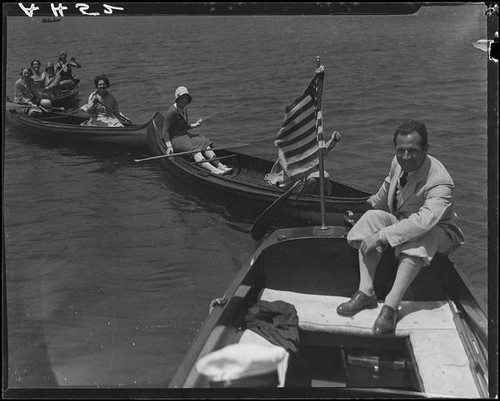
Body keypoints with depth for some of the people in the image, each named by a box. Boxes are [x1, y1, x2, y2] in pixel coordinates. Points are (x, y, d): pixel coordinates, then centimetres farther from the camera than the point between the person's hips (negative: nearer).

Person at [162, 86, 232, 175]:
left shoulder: (184, 109, 12)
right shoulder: (172, 111, -16)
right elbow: (165, 131, -17)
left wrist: (195, 125, 9)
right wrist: (169, 146, -26)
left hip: (185, 135, 9)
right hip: (175, 138, -9)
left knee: (204, 144, -13)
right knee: (193, 149, -31)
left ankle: (219, 165, -29)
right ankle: (212, 169, -52)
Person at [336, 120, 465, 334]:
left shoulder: (439, 181, -31)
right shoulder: (398, 163, -10)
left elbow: (424, 221, -45)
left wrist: (382, 236, -47)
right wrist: (375, 203, 32)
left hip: (437, 231, -6)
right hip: (401, 221, 6)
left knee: (417, 238, -39)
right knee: (371, 217, -21)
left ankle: (391, 305, -42)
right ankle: (365, 292, -27)